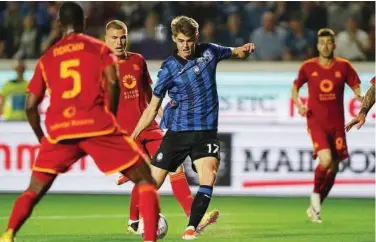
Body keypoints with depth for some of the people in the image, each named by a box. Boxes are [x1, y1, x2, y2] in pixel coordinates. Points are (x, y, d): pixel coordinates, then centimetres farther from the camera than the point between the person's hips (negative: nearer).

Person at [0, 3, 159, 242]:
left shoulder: (46, 59, 18)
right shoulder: (100, 48, 11)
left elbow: (31, 105, 13)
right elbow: (112, 82, -7)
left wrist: (42, 138, 26)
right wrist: (109, 118, 5)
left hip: (59, 131, 3)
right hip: (96, 126, -3)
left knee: (34, 191, 18)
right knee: (145, 179, 7)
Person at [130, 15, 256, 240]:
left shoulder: (209, 52, 1)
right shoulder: (168, 69, -5)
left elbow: (236, 53, 19)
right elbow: (152, 108, 0)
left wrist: (245, 50, -7)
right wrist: (132, 137, -4)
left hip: (206, 131, 1)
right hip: (177, 131, -1)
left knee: (209, 177, -23)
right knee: (153, 181, -2)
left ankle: (191, 229, -19)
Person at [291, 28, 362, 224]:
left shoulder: (343, 66, 2)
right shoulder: (308, 67, 0)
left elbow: (356, 88, 6)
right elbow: (295, 88, 12)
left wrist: (363, 99, -16)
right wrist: (298, 104, -8)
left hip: (337, 124, 3)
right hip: (316, 121, -3)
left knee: (333, 168, 6)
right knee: (326, 160, -24)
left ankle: (315, 208, 23)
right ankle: (315, 194, 3)